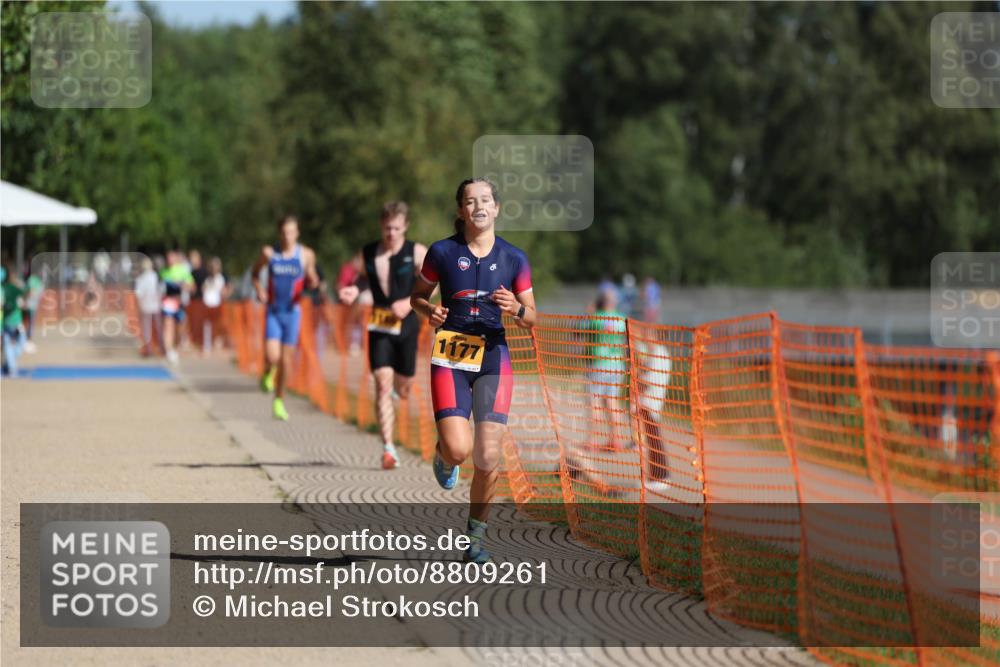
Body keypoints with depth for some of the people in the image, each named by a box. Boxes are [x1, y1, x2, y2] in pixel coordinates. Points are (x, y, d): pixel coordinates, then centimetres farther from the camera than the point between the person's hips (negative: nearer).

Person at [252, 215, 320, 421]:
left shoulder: (306, 255, -3)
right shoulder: (269, 253, -4)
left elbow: (312, 280, 8)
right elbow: (255, 272, 13)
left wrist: (312, 281, -16)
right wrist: (258, 289, -5)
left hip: (292, 311, 1)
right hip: (273, 311, -1)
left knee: (286, 358, 4)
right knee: (272, 356, -17)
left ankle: (279, 401, 21)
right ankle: (268, 373, 20)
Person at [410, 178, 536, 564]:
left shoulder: (514, 259, 5)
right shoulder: (442, 253, 2)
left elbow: (531, 319, 10)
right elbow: (417, 296, 15)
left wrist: (516, 308, -12)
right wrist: (429, 311, -8)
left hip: (493, 358, 1)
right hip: (450, 357, -1)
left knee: (487, 457, -7)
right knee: (458, 449, -18)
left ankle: (476, 534, 13)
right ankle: (443, 455, 22)